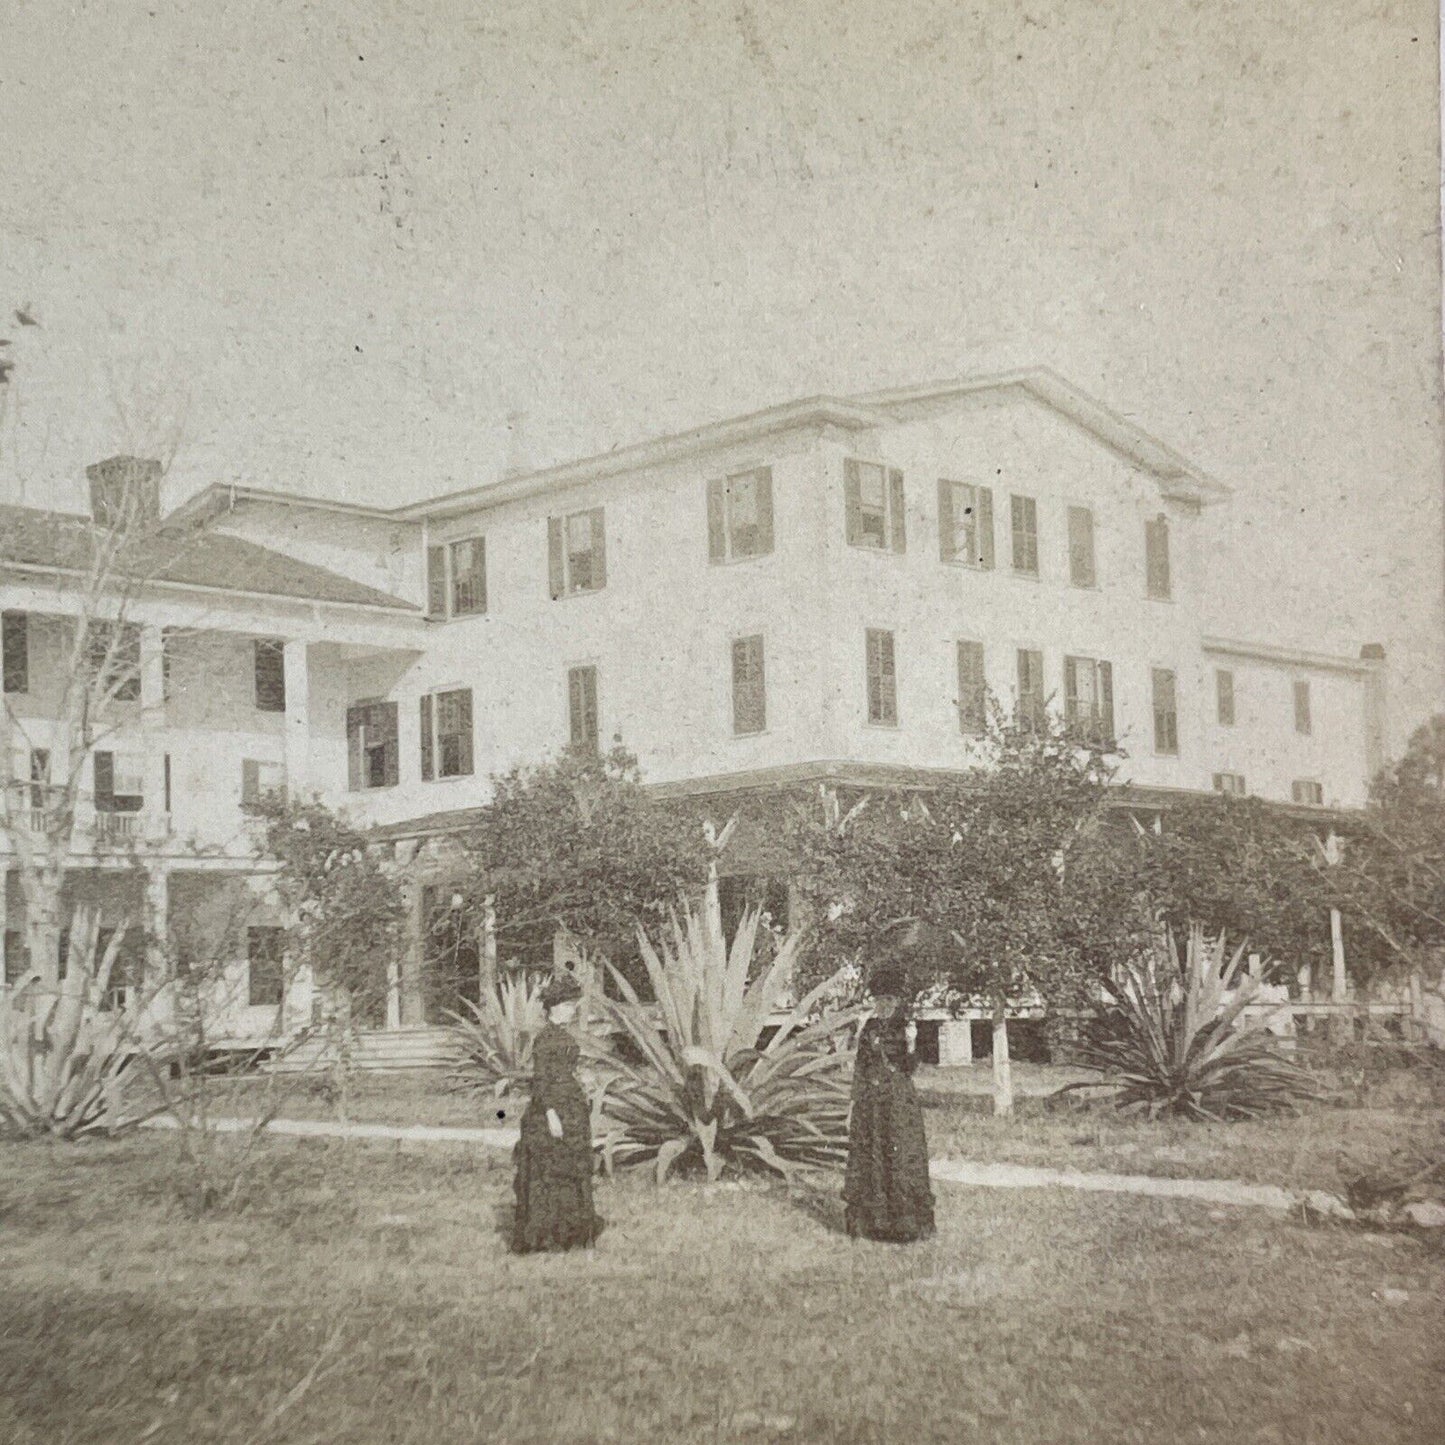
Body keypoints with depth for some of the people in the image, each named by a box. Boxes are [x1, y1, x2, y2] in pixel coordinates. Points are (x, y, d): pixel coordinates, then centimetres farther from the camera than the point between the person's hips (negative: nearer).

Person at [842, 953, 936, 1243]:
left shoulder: (905, 1027, -4)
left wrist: (911, 1046, -32)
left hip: (898, 1103, -5)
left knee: (899, 1160, -4)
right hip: (869, 1104, 5)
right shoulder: (870, 1027, 9)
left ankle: (906, 1222, 4)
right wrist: (855, 1104, 10)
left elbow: (909, 1069, -13)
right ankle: (870, 1220, 15)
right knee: (868, 1160, 6)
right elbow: (860, 1067, 12)